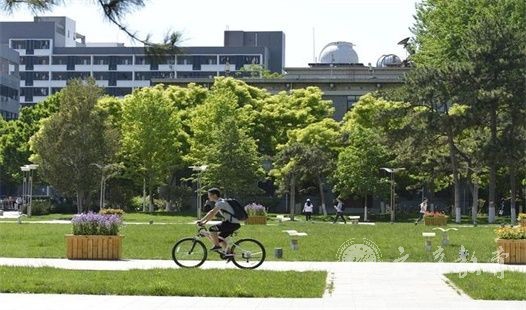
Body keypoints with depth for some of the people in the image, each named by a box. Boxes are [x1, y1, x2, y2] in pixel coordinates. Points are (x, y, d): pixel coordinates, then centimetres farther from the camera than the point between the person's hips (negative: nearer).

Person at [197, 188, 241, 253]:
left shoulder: (221, 202, -14)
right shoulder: (220, 202, 18)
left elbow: (211, 213, -23)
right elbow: (212, 214, 23)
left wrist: (201, 220, -20)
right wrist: (204, 222, 16)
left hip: (232, 224, -10)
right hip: (232, 224, 10)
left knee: (212, 229, -18)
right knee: (219, 238, 16)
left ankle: (217, 246, -7)